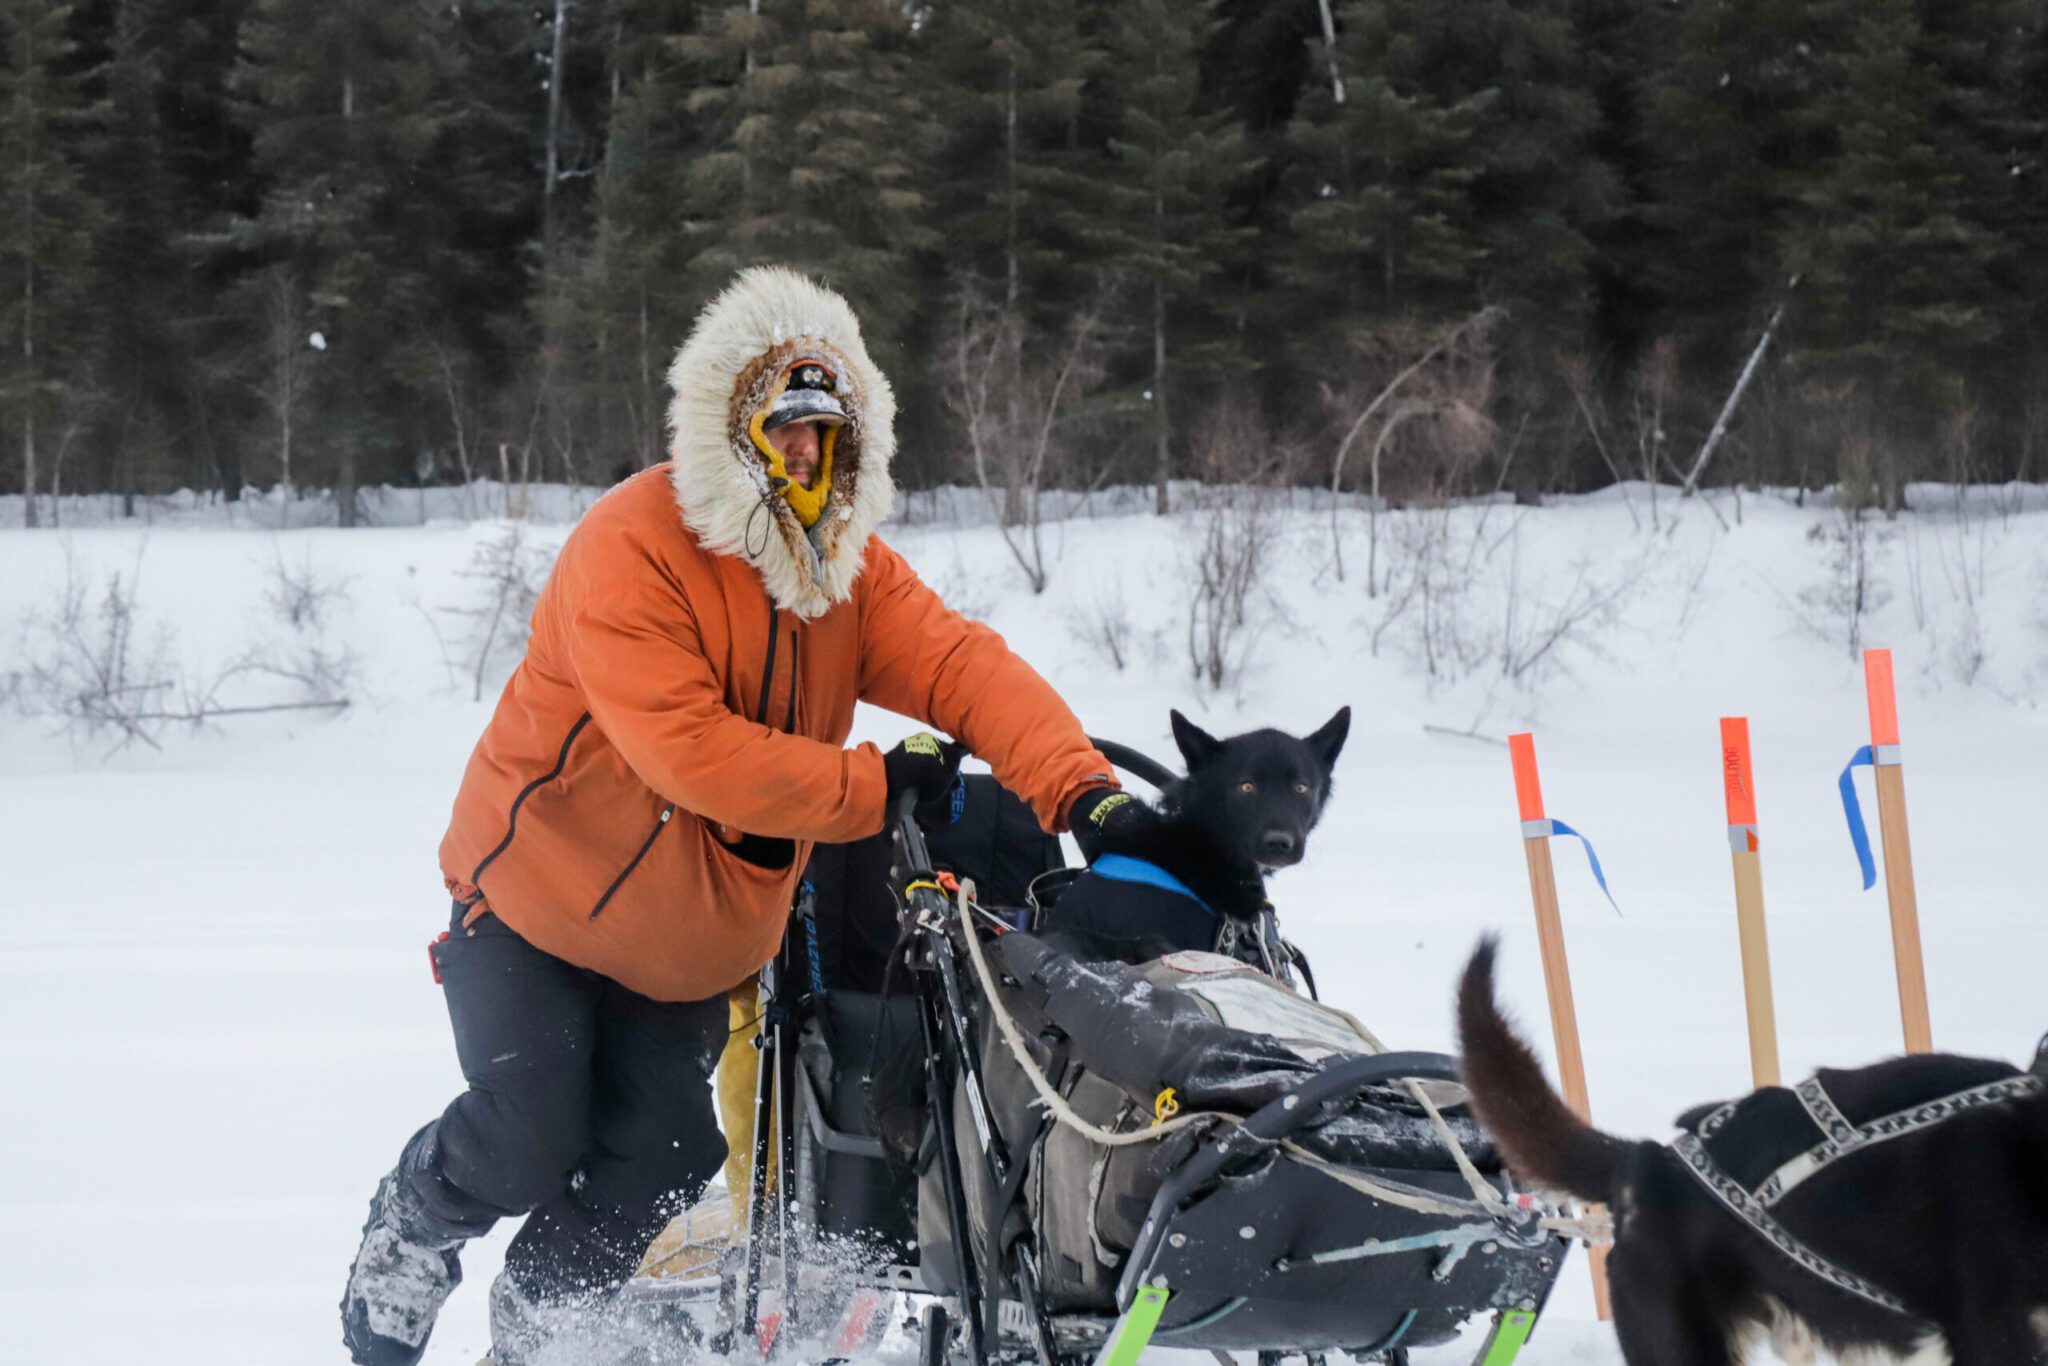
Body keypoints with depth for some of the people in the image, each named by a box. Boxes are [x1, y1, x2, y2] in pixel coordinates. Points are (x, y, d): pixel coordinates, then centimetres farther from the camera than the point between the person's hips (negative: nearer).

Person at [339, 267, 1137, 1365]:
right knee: (527, 1142, -15)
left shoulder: (853, 571, 1)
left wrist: (1079, 787, -32)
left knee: (654, 1162, -3)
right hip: (539, 902, -6)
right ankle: (400, 1250, 16)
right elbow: (688, 751, -29)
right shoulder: (630, 549, -21)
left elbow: (963, 666, -14)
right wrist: (874, 786, -28)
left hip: (693, 945, 6)